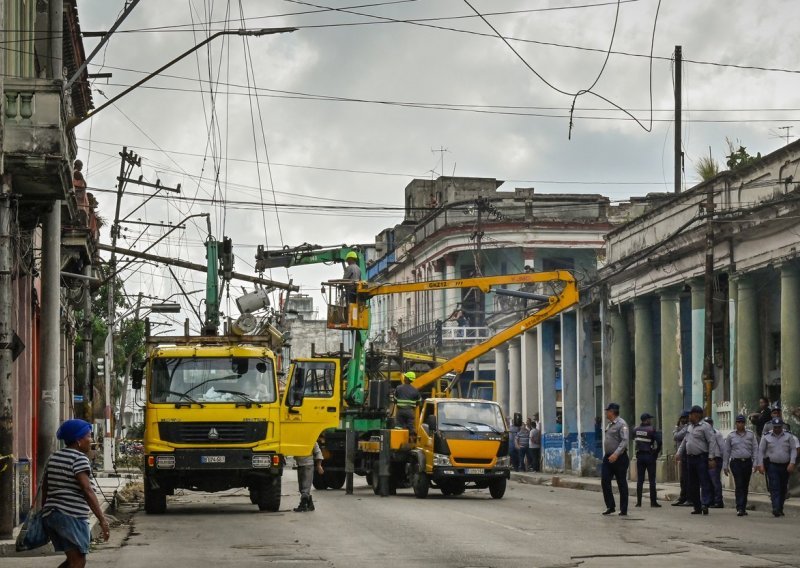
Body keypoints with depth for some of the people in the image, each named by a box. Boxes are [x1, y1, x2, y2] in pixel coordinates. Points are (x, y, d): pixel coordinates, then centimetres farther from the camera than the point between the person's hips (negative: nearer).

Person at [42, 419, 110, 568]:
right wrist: (102, 519, -19)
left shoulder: (54, 457, 16)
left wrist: (45, 511, 30)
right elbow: (87, 491, -17)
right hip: (72, 516, -9)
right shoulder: (79, 458, -9)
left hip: (51, 515, 9)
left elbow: (45, 487, 21)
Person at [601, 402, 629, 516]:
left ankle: (623, 509, 7)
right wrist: (606, 455, 14)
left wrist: (616, 454, -29)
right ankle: (610, 506, 8)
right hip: (608, 457, 8)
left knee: (622, 484, 1)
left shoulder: (622, 424, -12)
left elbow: (625, 441, -21)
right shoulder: (609, 425, 15)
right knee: (605, 481, 0)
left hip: (619, 458, -8)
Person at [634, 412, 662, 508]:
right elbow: (659, 441, -16)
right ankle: (653, 502, 0)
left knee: (640, 480, 8)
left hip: (639, 456, 4)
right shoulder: (651, 429, -11)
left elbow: (634, 440, 9)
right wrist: (656, 452, -4)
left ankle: (638, 502, 8)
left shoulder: (636, 429, 3)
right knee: (652, 480, 1)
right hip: (649, 456, -4)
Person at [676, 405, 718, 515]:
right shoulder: (690, 427, 17)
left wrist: (711, 458, -19)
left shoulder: (705, 427, -7)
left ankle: (705, 504, -20)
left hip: (701, 458, -8)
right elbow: (685, 441, 26)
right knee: (691, 484, 9)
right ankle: (696, 506, 16)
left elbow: (712, 442, -13)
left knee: (704, 482, -12)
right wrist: (679, 453, 16)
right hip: (690, 458, 8)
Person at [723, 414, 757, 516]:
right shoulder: (731, 436, 6)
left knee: (745, 486, 8)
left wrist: (755, 463, -4)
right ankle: (739, 508, -17)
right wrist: (725, 466, 7)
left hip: (747, 462, 2)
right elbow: (726, 451, 10)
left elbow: (755, 449, 6)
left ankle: (743, 508, 17)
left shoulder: (751, 435, 7)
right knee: (739, 485, -12)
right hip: (736, 463, -2)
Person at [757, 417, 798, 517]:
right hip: (772, 466, -2)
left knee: (783, 489, 8)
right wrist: (760, 465, -3)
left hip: (785, 466, 2)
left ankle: (780, 509, 19)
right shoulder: (766, 437, 4)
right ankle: (776, 509, -25)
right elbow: (761, 451, 6)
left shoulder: (788, 436, 5)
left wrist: (792, 463, -9)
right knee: (775, 488, -15)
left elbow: (793, 450, 3)